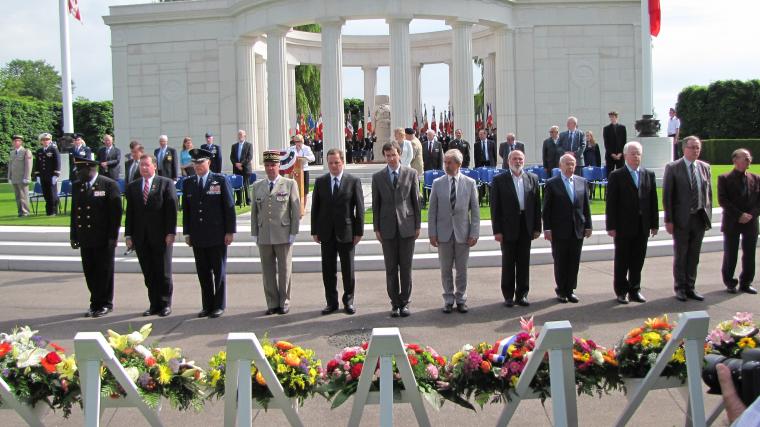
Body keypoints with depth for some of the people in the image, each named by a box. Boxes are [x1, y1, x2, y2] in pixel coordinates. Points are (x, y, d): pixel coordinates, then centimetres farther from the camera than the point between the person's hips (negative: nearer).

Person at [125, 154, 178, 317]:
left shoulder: (166, 183, 1)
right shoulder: (132, 187, 13)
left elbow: (172, 209, -5)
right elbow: (130, 212, 11)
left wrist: (170, 232, -12)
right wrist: (128, 235, 4)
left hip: (161, 236, -3)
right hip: (141, 237, 4)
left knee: (163, 273, 2)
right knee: (148, 274, 6)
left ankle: (165, 304, 12)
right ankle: (154, 305, 14)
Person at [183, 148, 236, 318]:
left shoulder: (220, 180, -1)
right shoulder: (188, 183, 10)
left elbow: (229, 207, -3)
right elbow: (186, 209, 12)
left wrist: (230, 231, -7)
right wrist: (187, 233, 7)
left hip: (217, 235, -3)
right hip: (198, 237, 3)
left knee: (219, 272, 4)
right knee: (203, 273, 7)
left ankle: (219, 306, 12)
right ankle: (207, 306, 15)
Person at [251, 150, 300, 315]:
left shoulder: (290, 184, 2)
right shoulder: (257, 186, 11)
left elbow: (296, 211, 0)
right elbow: (254, 212, 13)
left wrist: (293, 233, -5)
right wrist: (254, 234, 7)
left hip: (283, 236, -3)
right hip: (264, 238, 3)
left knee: (284, 270, 4)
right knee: (268, 271, 5)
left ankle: (284, 303, 14)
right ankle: (272, 303, 14)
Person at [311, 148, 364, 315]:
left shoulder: (354, 181, -1)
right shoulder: (320, 182, 6)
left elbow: (359, 207, -2)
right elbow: (315, 207, 7)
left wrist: (359, 231, -5)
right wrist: (315, 231, 2)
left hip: (346, 232, -2)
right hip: (326, 233, 2)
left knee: (348, 269, 6)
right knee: (328, 270, 6)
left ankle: (348, 301, 18)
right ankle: (331, 302, 16)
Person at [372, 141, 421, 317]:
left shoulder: (411, 173, 2)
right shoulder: (377, 177, 4)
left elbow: (416, 200, 4)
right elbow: (376, 204, 6)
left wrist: (417, 225, 1)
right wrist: (376, 228, 2)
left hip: (407, 227, -1)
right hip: (387, 228, 1)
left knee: (406, 267, 4)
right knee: (391, 268, 5)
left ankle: (404, 302, 13)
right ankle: (395, 303, 14)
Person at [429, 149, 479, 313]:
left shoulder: (470, 183, 0)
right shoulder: (437, 183, 1)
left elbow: (475, 210, 1)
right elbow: (432, 211, 3)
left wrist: (474, 233, -5)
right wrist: (432, 233, -3)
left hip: (462, 232, -1)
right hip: (444, 233, 1)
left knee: (462, 269, 8)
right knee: (446, 269, 8)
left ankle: (461, 299, 20)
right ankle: (448, 300, 20)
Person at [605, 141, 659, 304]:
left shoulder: (649, 175, 9)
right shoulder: (616, 176, -3)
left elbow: (653, 201, 10)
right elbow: (611, 203, -6)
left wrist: (654, 223, 6)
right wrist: (611, 226, -11)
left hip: (642, 227, 4)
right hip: (623, 227, -4)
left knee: (638, 261, 8)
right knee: (622, 261, 5)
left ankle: (634, 290, 19)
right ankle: (621, 291, 14)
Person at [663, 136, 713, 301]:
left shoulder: (705, 167, 8)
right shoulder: (673, 168, -5)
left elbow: (708, 193, 12)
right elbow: (667, 195, -7)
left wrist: (708, 215, 5)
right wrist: (668, 220, -10)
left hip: (700, 218, 4)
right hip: (681, 219, -4)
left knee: (694, 256, 10)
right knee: (680, 256, 5)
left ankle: (690, 287, 19)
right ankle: (680, 288, 17)